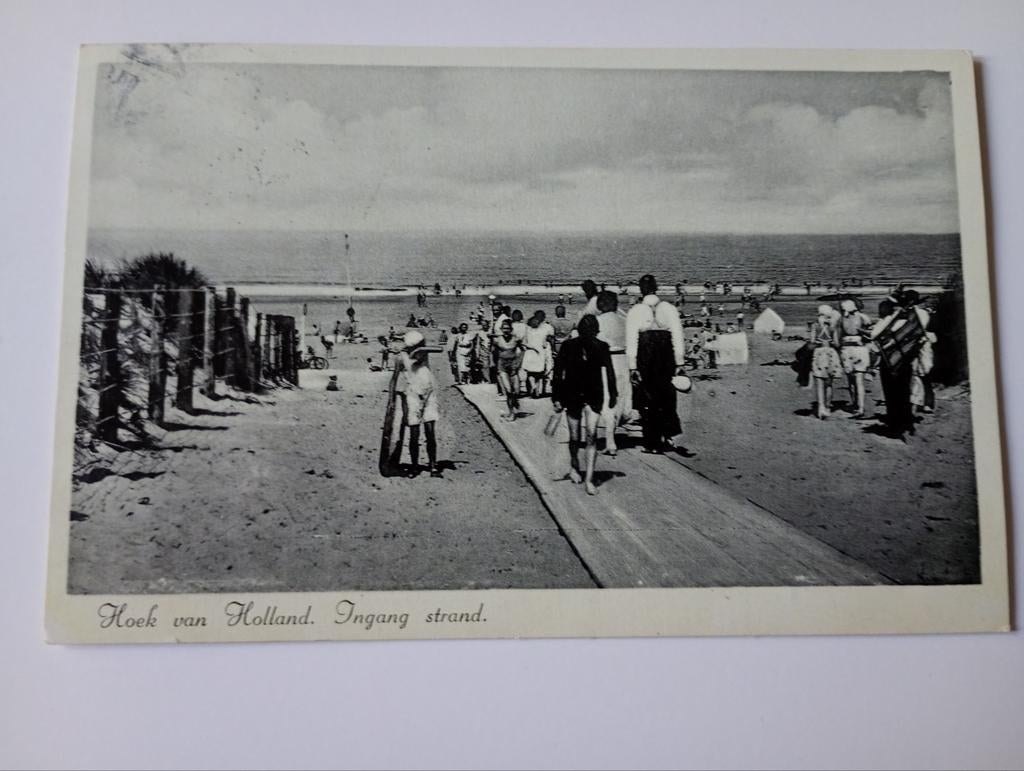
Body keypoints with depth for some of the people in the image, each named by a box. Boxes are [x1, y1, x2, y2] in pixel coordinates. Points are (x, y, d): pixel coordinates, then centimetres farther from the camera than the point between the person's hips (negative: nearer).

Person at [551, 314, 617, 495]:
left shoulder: (601, 347, -5)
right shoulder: (568, 346, -8)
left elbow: (608, 373, 6)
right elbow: (558, 372, -2)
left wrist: (612, 395, 12)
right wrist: (556, 397, -3)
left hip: (593, 395, 0)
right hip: (572, 394, 0)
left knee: (591, 435, -12)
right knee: (575, 437, 9)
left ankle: (588, 479, -8)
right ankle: (574, 467, 38)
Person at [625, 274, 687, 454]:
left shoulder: (634, 311, -2)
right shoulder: (670, 309, 3)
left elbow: (631, 341, -5)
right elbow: (678, 337, 1)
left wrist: (632, 367, -3)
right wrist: (679, 363, 6)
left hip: (644, 360, -1)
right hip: (666, 359, 2)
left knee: (647, 401, 6)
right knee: (666, 397, 17)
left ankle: (652, 443, 8)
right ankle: (669, 434, 5)